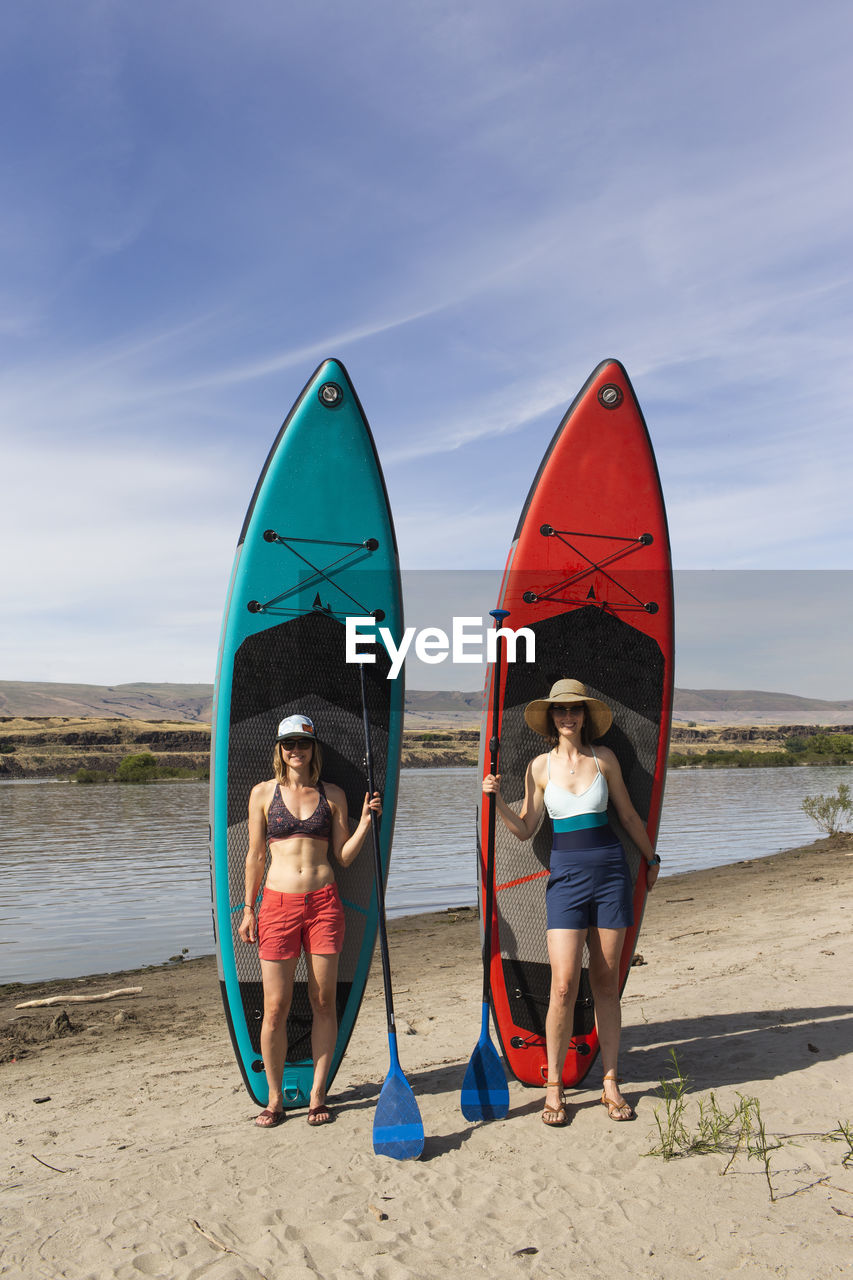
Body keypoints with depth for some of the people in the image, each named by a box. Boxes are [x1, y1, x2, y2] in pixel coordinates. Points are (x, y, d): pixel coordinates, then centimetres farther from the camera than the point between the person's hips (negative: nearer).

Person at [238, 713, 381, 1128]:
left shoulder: (332, 795, 7)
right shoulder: (263, 793, 5)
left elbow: (343, 856, 7)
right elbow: (255, 856, 7)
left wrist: (366, 819, -6)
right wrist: (249, 910, 5)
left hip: (324, 902, 1)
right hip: (278, 903, -1)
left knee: (323, 1001, 5)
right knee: (275, 1007, 2)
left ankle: (317, 1094, 20)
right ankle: (274, 1099, 18)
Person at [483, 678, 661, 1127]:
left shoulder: (604, 758, 3)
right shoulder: (540, 766, 3)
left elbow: (628, 815, 14)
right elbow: (525, 829, 6)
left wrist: (651, 857, 22)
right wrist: (497, 799, -8)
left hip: (610, 871, 1)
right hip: (565, 875, -1)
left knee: (606, 981, 7)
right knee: (564, 985, -7)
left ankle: (611, 1084, 20)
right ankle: (553, 1086, 10)